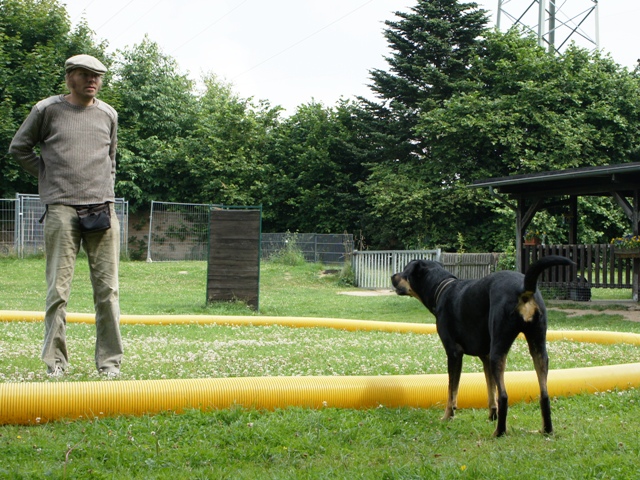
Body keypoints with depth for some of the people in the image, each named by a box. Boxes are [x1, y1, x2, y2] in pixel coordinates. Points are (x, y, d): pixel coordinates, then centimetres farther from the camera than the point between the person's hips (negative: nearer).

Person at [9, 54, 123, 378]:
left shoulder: (108, 115, 15)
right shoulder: (47, 110, 6)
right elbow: (18, 149, 14)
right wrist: (47, 175, 9)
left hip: (102, 208, 3)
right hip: (61, 208, -3)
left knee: (107, 289, 0)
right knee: (58, 288, -4)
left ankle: (109, 361, 6)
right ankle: (55, 361, 4)